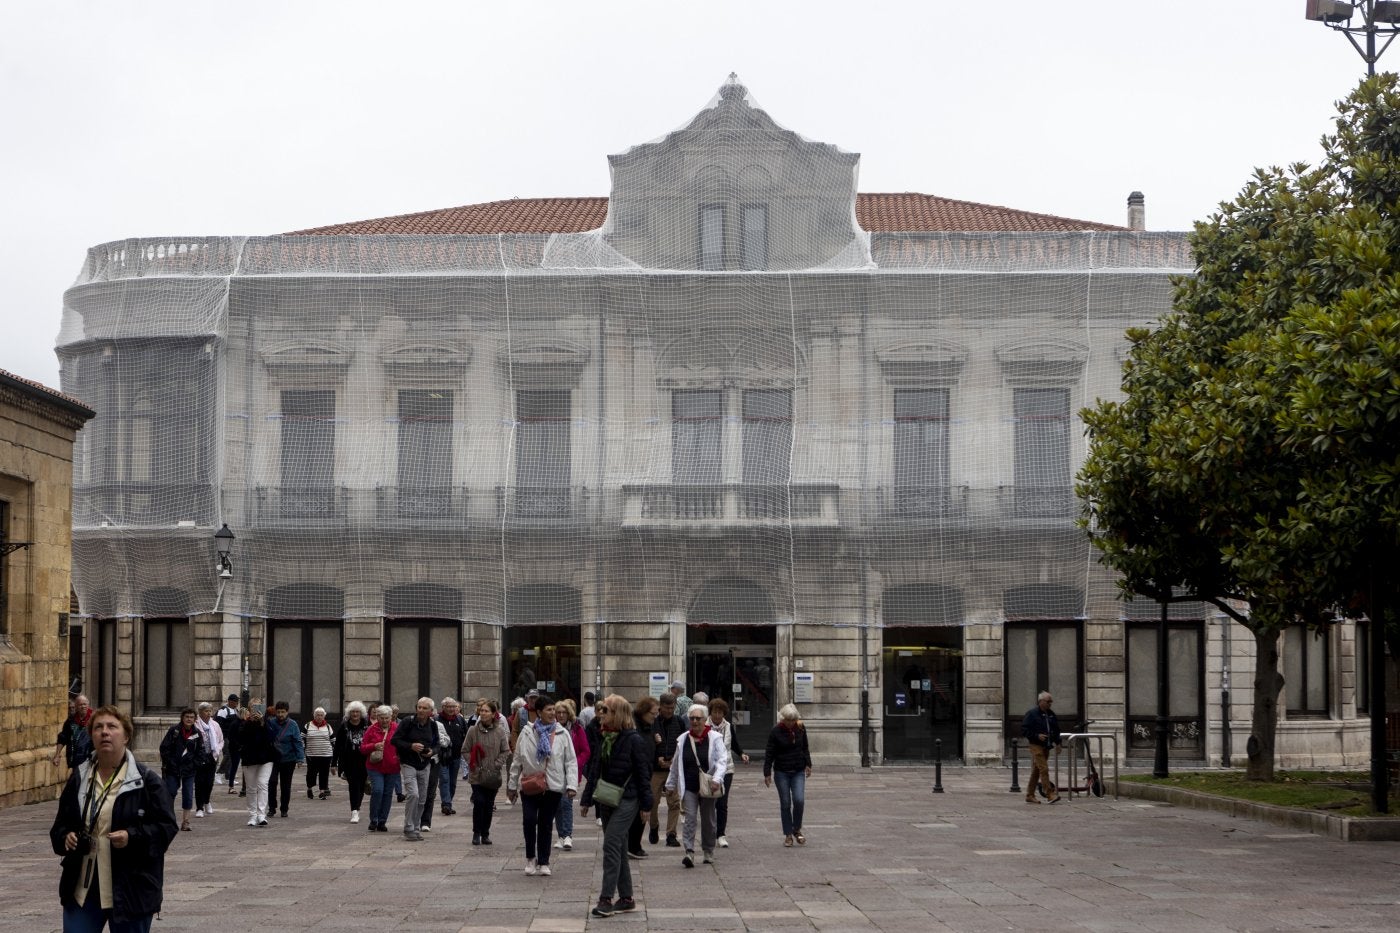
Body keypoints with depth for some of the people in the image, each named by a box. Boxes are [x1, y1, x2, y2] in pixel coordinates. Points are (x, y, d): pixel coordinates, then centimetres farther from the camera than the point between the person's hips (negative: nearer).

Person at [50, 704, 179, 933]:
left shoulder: (146, 780, -5)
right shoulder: (79, 778, 9)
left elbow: (166, 827, -6)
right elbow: (60, 826, 18)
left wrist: (132, 837, -22)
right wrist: (66, 837, -5)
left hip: (130, 891, -4)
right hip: (82, 887, 4)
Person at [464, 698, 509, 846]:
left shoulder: (500, 731, -2)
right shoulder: (473, 731, -2)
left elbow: (505, 752, 2)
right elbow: (466, 751, 4)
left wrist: (497, 764, -9)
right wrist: (472, 764, -8)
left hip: (493, 776, 1)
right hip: (477, 775, -1)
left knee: (489, 805, 6)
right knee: (479, 802, -9)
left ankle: (485, 834, 19)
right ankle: (476, 833, 3)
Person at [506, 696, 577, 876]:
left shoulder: (562, 734, 1)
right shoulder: (527, 733, 1)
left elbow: (571, 762, 1)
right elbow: (517, 760, 6)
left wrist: (572, 785, -9)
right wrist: (512, 786, 8)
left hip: (553, 786, 1)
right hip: (529, 785, -1)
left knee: (546, 824, 8)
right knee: (529, 820, -12)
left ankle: (543, 862, 20)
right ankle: (530, 858, 10)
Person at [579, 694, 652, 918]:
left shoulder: (633, 740, -11)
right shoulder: (605, 739, 11)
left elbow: (643, 773, -10)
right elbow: (595, 770, 15)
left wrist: (646, 805, -10)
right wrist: (586, 799, 14)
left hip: (626, 800, -8)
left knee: (611, 845, -15)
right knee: (618, 848, 12)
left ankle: (606, 899, -16)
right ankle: (626, 897, 19)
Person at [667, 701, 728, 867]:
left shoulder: (714, 738, -4)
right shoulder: (683, 739, 6)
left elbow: (722, 760, -11)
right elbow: (676, 764, 15)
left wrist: (717, 779, -25)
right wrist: (671, 784, 20)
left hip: (707, 787, -1)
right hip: (689, 787, 1)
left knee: (708, 820, 10)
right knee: (690, 818, -11)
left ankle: (708, 852, 24)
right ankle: (689, 852, -17)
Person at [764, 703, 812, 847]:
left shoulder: (800, 728, 1)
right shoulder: (776, 731, -9)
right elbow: (769, 753, -5)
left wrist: (808, 764, 13)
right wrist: (767, 773, -7)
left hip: (798, 771, 2)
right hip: (781, 772, -2)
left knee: (799, 800, -11)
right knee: (785, 803, 2)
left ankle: (797, 830, 10)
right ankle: (788, 834, 12)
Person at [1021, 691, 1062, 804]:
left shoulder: (1051, 714, 14)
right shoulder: (1032, 713, -7)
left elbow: (1056, 730, 24)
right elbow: (1024, 730, -10)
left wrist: (1058, 742, 10)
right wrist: (1037, 736, -20)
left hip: (1046, 746, 7)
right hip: (1036, 745, -7)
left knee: (1036, 771, 11)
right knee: (1044, 769, -15)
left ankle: (1030, 796, 16)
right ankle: (1050, 794, -18)